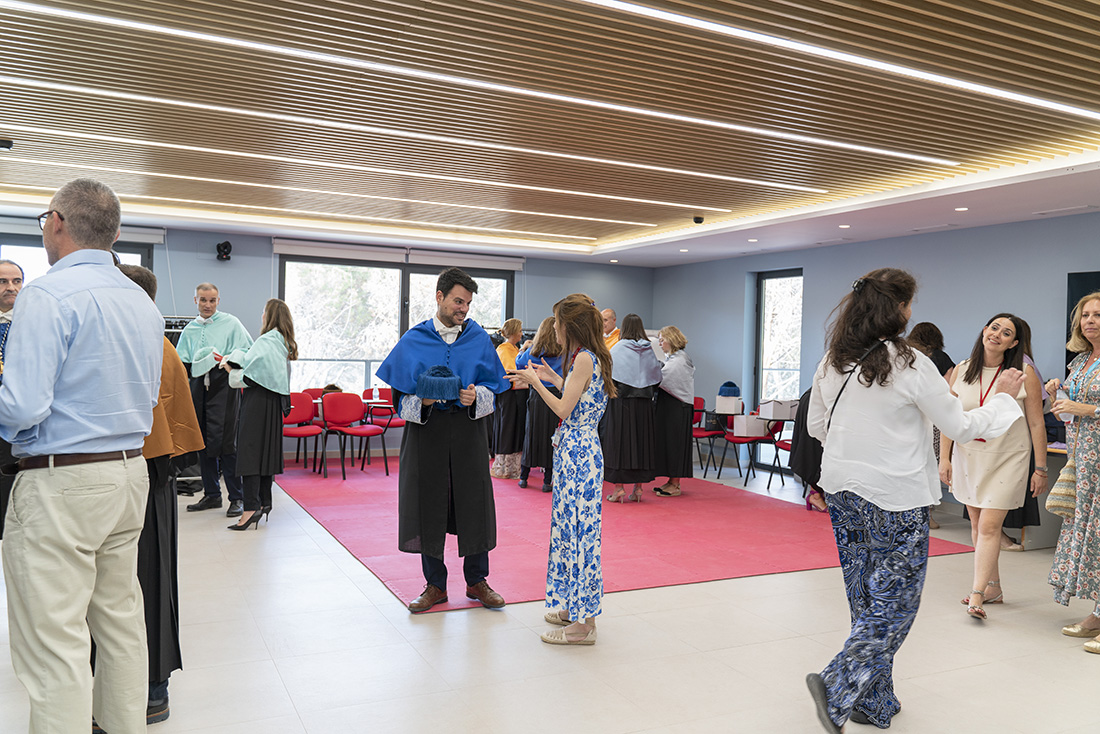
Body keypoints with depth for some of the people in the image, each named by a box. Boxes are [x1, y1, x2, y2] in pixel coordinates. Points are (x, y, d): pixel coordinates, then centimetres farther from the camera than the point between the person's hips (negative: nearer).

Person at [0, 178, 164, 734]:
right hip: (130, 474, 8)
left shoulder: (48, 296, -13)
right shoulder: (142, 302, 12)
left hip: (60, 484, -8)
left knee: (55, 640, -1)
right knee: (120, 620, 17)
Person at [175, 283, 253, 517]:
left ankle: (237, 497, -4)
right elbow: (181, 363, 16)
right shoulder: (189, 330, 17)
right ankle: (211, 494, 19)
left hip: (223, 386, -5)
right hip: (198, 387, 5)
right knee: (203, 443, 9)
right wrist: (197, 364, -5)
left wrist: (224, 359, -15)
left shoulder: (231, 323, 4)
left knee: (225, 443, -10)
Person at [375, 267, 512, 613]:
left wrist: (475, 396, -15)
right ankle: (435, 585, 18)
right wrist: (422, 401, -17)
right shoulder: (414, 340, 1)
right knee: (429, 505, 4)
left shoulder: (478, 338, 4)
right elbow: (402, 395, 3)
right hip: (426, 431, -1)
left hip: (468, 430, 1)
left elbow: (492, 388, 5)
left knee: (473, 503, 3)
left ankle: (476, 581, 19)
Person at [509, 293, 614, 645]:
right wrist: (553, 378, 20)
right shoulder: (586, 357, 13)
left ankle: (584, 624, 3)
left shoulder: (584, 358, -16)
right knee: (570, 524, 16)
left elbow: (564, 410, -16)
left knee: (578, 527, -5)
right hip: (575, 450, 10)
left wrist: (535, 382, -6)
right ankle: (573, 606, 28)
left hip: (577, 453, -10)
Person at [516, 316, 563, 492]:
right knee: (551, 437, 3)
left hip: (536, 397, 2)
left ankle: (524, 477, 20)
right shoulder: (563, 351, -5)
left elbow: (518, 363, 19)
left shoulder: (533, 350, 3)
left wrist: (522, 350, 36)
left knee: (531, 434, 12)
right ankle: (547, 481, 7)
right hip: (556, 397, -2)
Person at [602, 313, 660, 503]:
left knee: (618, 440, 3)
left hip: (621, 402, -3)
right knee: (641, 441, 10)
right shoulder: (649, 350, 3)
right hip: (643, 404, 3)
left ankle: (619, 488, 2)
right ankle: (638, 488, 14)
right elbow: (657, 378, 8)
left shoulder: (617, 349, -7)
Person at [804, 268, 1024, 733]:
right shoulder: (911, 364, -15)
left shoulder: (832, 363, 1)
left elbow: (816, 426, 11)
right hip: (895, 500, -6)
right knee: (895, 604, 6)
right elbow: (960, 428, -6)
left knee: (866, 602, 16)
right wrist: (1001, 397, 10)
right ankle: (837, 687, -6)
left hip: (842, 492, 6)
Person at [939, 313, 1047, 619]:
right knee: (977, 525, 11)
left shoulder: (1024, 374, -6)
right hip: (969, 456, 4)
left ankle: (977, 595, -6)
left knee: (989, 527, -10)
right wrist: (944, 458, 2)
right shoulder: (960, 371, 2)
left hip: (1007, 459, -4)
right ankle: (993, 587, 25)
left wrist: (1041, 469, -2)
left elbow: (1036, 424, -3)